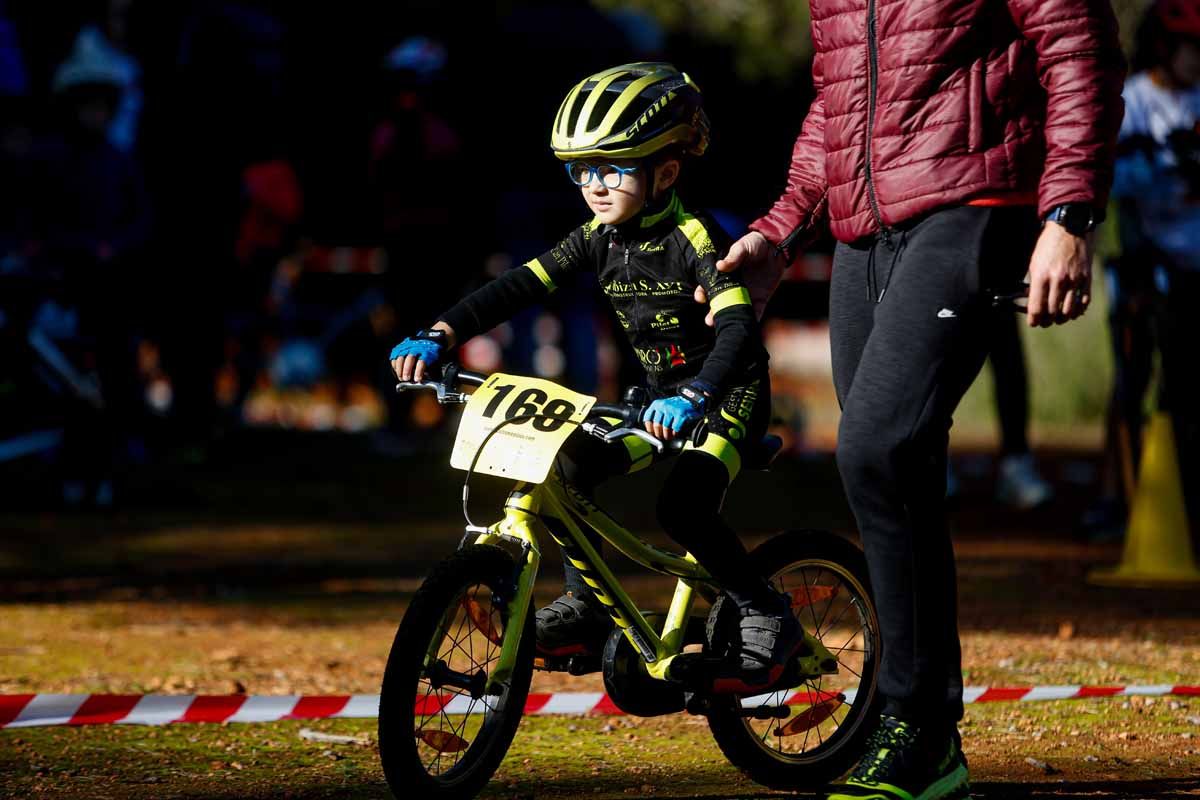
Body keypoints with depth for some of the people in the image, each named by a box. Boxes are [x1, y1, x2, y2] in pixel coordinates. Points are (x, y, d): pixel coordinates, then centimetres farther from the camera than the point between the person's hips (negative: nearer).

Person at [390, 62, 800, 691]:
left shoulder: (696, 239, -21)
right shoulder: (600, 239, -1)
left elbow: (739, 329, -34)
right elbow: (519, 288, -5)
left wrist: (693, 397, -51)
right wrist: (438, 336, -19)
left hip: (726, 395, -7)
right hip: (661, 396, 7)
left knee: (682, 508, -28)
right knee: (565, 465, -13)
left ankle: (767, 618, -10)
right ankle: (585, 605, 1)